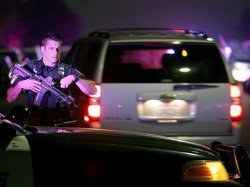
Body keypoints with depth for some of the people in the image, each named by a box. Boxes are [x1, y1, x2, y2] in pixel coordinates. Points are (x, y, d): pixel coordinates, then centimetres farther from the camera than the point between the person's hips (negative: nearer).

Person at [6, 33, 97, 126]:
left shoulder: (67, 70, 11)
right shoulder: (29, 68, 8)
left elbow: (93, 90, 1)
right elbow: (10, 99, 6)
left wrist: (74, 78, -13)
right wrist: (21, 85, -13)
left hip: (61, 125, 0)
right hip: (34, 124, 0)